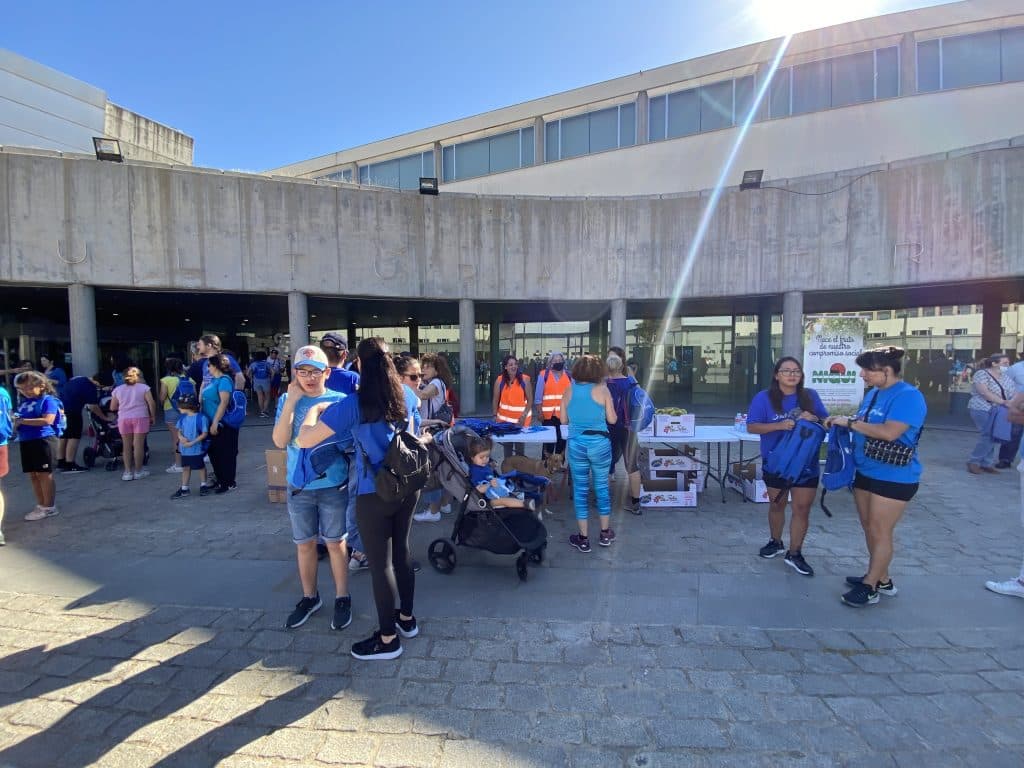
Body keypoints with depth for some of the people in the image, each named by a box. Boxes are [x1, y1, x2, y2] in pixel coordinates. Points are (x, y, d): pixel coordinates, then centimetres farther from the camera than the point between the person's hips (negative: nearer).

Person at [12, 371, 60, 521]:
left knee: (44, 474, -3)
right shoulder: (23, 402, 14)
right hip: (25, 442, 7)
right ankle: (41, 505, 21)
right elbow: (19, 422, 21)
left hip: (43, 440, -7)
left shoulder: (48, 400, -7)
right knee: (32, 475, 11)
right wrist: (15, 422, -2)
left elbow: (48, 420, -18)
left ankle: (49, 507, 5)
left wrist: (23, 421, -16)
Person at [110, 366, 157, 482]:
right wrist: (153, 416, 2)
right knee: (139, 445, 0)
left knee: (127, 446, 8)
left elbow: (112, 407, 9)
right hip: (140, 418, -3)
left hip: (124, 419, 3)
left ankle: (128, 472, 10)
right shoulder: (143, 387, 2)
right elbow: (151, 403, -7)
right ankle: (138, 471, 5)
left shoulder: (117, 390, 10)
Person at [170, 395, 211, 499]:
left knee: (200, 467, 11)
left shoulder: (201, 418, -18)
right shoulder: (183, 418, 3)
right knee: (185, 468, 12)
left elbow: (204, 434, -17)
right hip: (184, 450, 6)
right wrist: (181, 437, -12)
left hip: (197, 449, -6)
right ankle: (184, 488, 22)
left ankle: (203, 485, 28)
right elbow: (178, 431, 11)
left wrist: (192, 443, -21)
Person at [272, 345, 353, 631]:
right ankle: (309, 597, 34)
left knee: (335, 543, 9)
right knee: (304, 544, 15)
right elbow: (280, 441, -14)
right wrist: (292, 401, -17)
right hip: (299, 487, 2)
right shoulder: (287, 400, 0)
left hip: (333, 486, -2)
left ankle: (342, 598, 25)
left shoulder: (339, 400, -7)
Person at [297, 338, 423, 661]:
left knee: (380, 563, 7)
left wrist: (313, 411, 2)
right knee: (401, 551, 21)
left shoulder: (353, 405, -18)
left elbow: (303, 441, -16)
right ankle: (407, 618, 38)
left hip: (375, 495, -6)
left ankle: (388, 639, 21)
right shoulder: (406, 396, 0)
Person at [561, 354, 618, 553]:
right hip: (599, 443, -1)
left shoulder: (569, 391, 0)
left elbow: (563, 420, 5)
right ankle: (605, 533, 27)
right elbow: (612, 419, -2)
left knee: (580, 489, 9)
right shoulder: (602, 390, -6)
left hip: (576, 444, 1)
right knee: (602, 486, 15)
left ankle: (583, 539, 16)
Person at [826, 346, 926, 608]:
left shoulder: (908, 396, -19)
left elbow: (889, 432, -29)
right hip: (866, 472, 9)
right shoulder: (873, 393, 8)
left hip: (894, 478, -9)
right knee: (869, 528, 16)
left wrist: (850, 422, -22)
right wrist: (842, 421, -1)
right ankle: (882, 579, 31)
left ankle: (870, 588, 12)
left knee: (880, 532, 1)